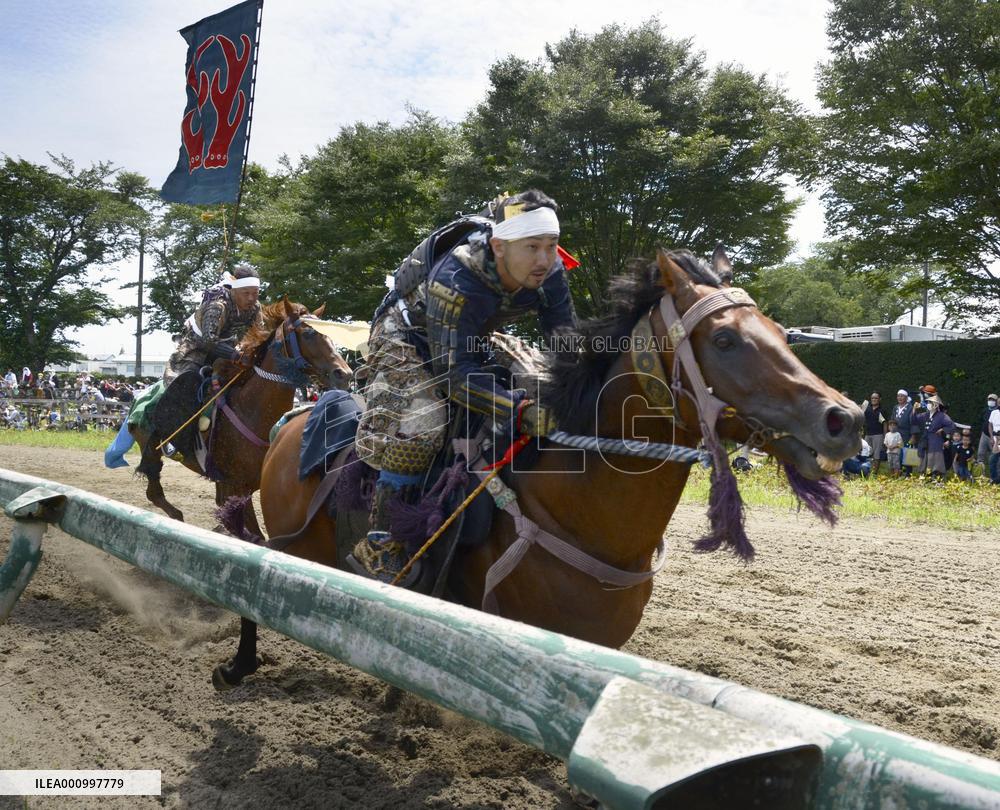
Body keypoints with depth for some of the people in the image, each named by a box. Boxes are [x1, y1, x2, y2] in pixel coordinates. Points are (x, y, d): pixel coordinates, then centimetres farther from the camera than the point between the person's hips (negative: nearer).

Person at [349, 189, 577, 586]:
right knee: (417, 426, -28)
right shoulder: (455, 282, -40)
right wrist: (522, 410, -57)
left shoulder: (549, 272, -22)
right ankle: (379, 545, -19)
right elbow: (456, 373, -44)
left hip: (469, 340, 8)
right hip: (407, 338, -7)